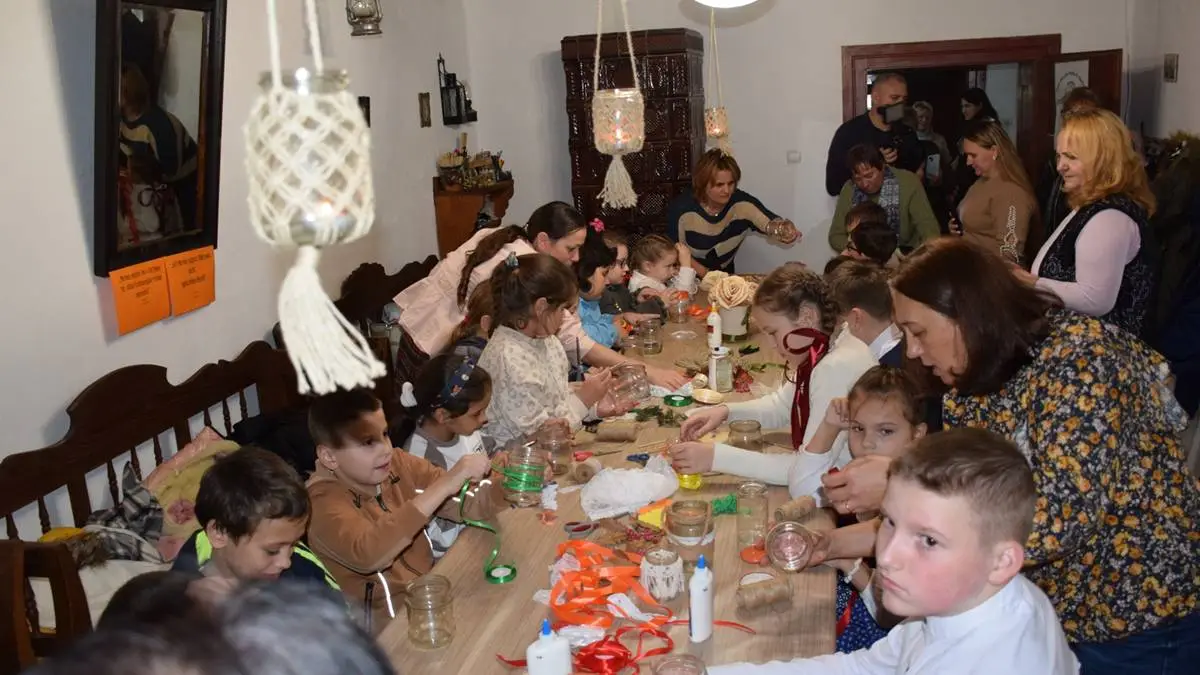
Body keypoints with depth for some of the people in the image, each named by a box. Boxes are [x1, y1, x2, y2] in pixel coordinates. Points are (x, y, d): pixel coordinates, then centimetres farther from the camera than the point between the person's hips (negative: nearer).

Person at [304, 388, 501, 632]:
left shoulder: (398, 464, -5)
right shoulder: (324, 501, -19)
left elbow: (468, 504, 0)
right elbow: (368, 555, -39)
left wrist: (507, 485, -22)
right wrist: (443, 485, -39)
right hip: (387, 625, -6)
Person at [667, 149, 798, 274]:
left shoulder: (741, 202, -15)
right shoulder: (681, 209, -20)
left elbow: (774, 225, -24)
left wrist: (787, 230, -46)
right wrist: (707, 275, -19)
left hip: (725, 276, 3)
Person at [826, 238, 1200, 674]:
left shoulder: (1078, 359, -24)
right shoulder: (974, 385, -2)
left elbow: (1054, 522, -34)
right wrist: (836, 543, -7)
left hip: (1140, 625, -6)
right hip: (1051, 616, 7)